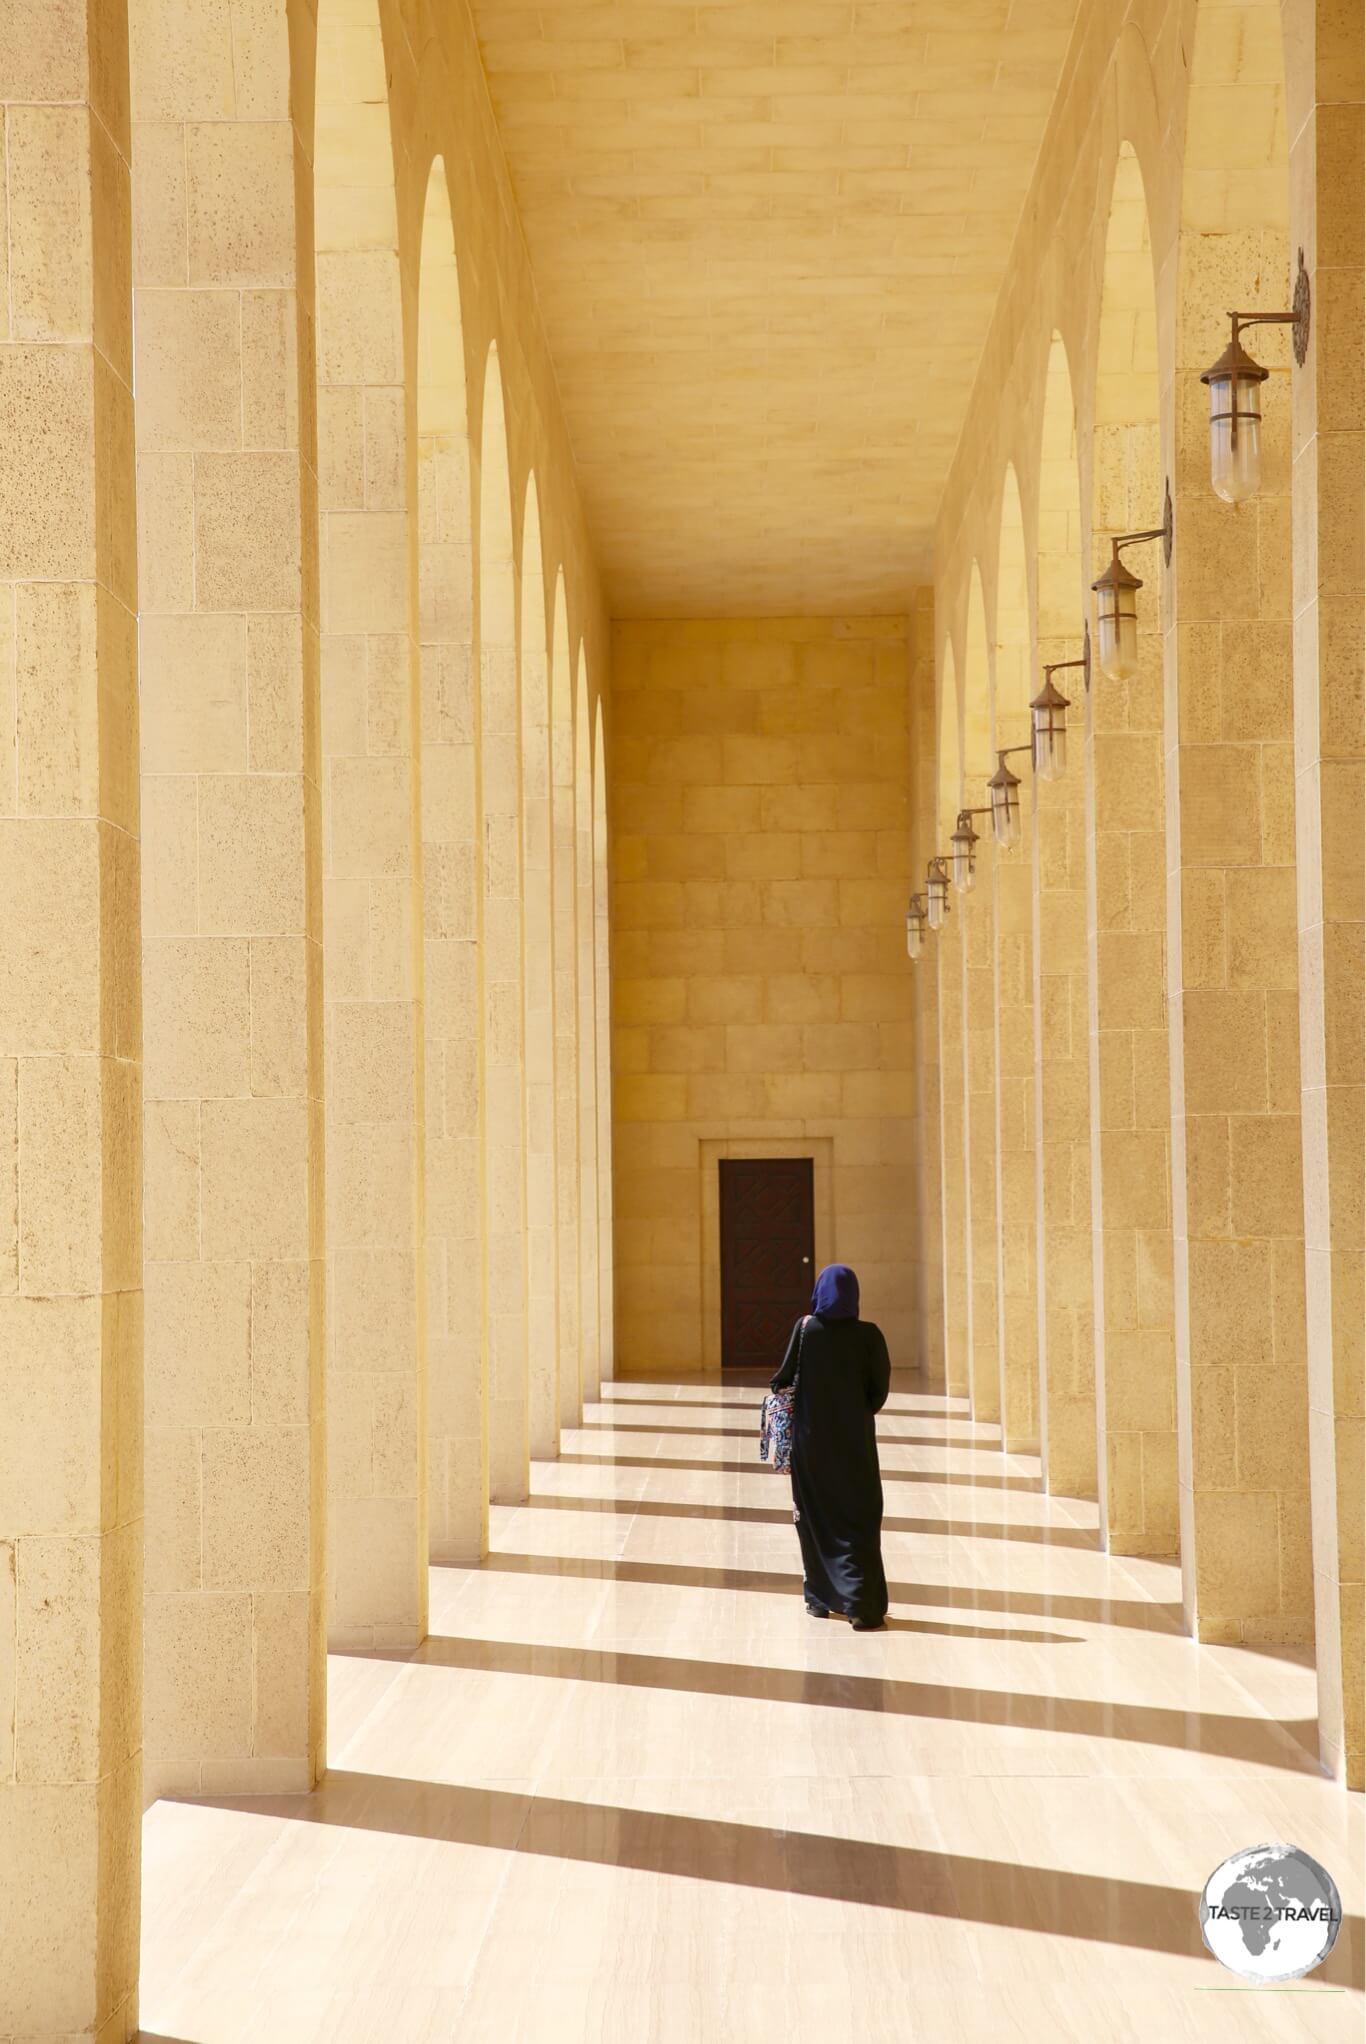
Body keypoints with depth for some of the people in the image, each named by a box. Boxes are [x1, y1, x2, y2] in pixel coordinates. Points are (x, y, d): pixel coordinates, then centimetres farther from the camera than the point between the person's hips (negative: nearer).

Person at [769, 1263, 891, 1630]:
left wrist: (777, 1389, 13)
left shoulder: (805, 1329, -8)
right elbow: (880, 1388, -7)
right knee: (860, 1521, 2)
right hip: (855, 1438, -1)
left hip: (811, 1437, 1)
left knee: (815, 1515, 15)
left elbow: (785, 1377, -9)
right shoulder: (868, 1334, -9)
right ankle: (862, 1606, -8)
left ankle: (819, 1598, 20)